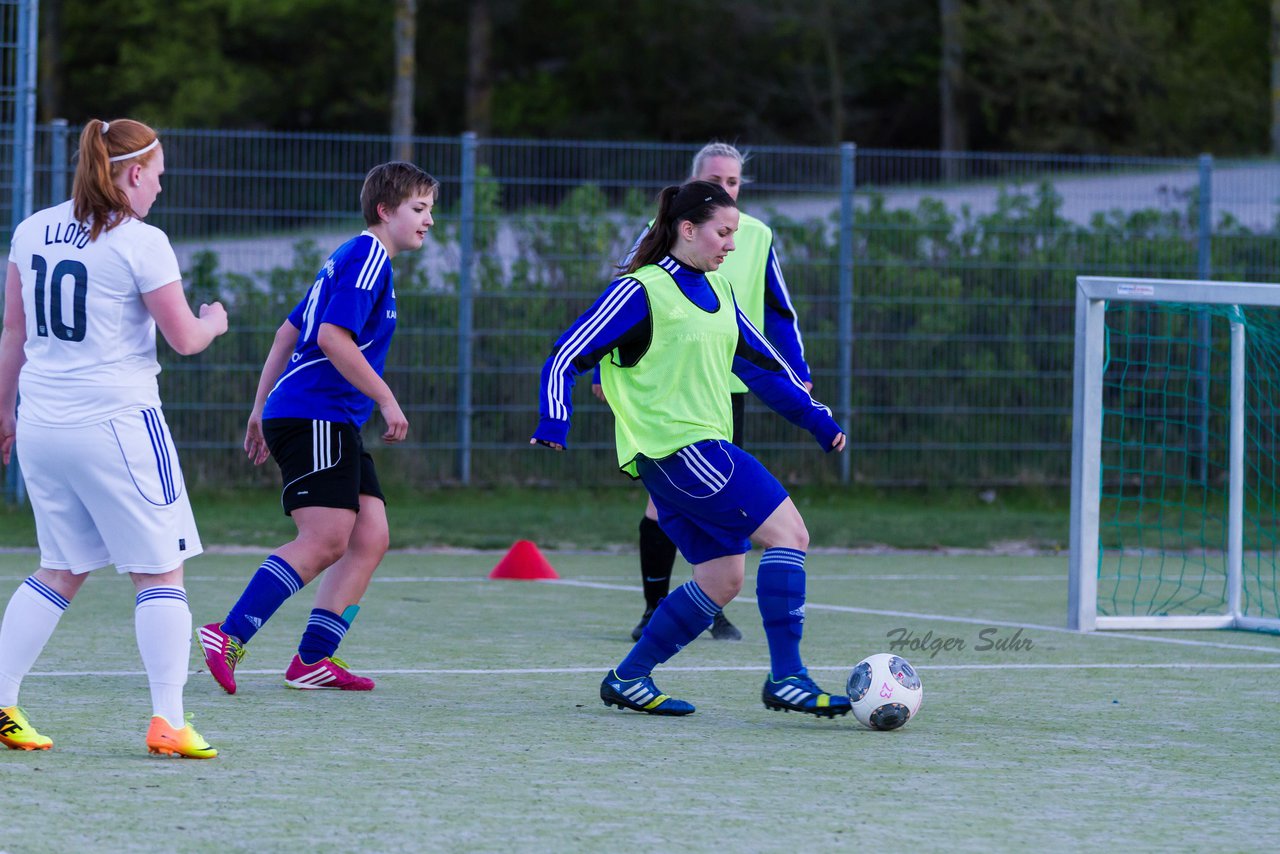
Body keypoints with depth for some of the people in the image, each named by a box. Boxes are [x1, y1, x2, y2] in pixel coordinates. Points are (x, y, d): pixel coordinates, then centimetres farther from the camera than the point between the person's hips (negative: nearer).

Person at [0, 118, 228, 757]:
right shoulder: (141, 244, -11)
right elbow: (184, 338, -5)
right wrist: (214, 321, 17)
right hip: (116, 422, -6)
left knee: (60, 572, 17)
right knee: (160, 572, 2)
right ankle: (167, 720, -3)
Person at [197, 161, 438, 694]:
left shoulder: (353, 259, 22)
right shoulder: (368, 257, -8)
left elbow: (289, 331, 26)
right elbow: (332, 338, -20)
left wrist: (261, 410, 26)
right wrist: (386, 399, -15)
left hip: (337, 423, 10)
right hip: (312, 416, -10)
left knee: (371, 538, 3)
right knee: (325, 540, -17)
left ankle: (313, 659, 3)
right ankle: (228, 636, -18)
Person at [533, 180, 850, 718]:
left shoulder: (716, 290, 15)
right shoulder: (641, 291, -10)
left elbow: (762, 364, 24)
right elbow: (567, 357, -12)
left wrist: (819, 420, 21)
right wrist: (553, 426, -25)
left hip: (707, 446, 9)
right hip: (674, 447, -9)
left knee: (722, 579, 6)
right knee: (788, 532, -14)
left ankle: (629, 679, 14)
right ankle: (785, 677, -15)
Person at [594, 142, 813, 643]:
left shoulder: (756, 238, 4)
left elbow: (778, 311, 10)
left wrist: (798, 372, 4)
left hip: (727, 385, 2)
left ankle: (715, 611, 11)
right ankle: (654, 610, 5)